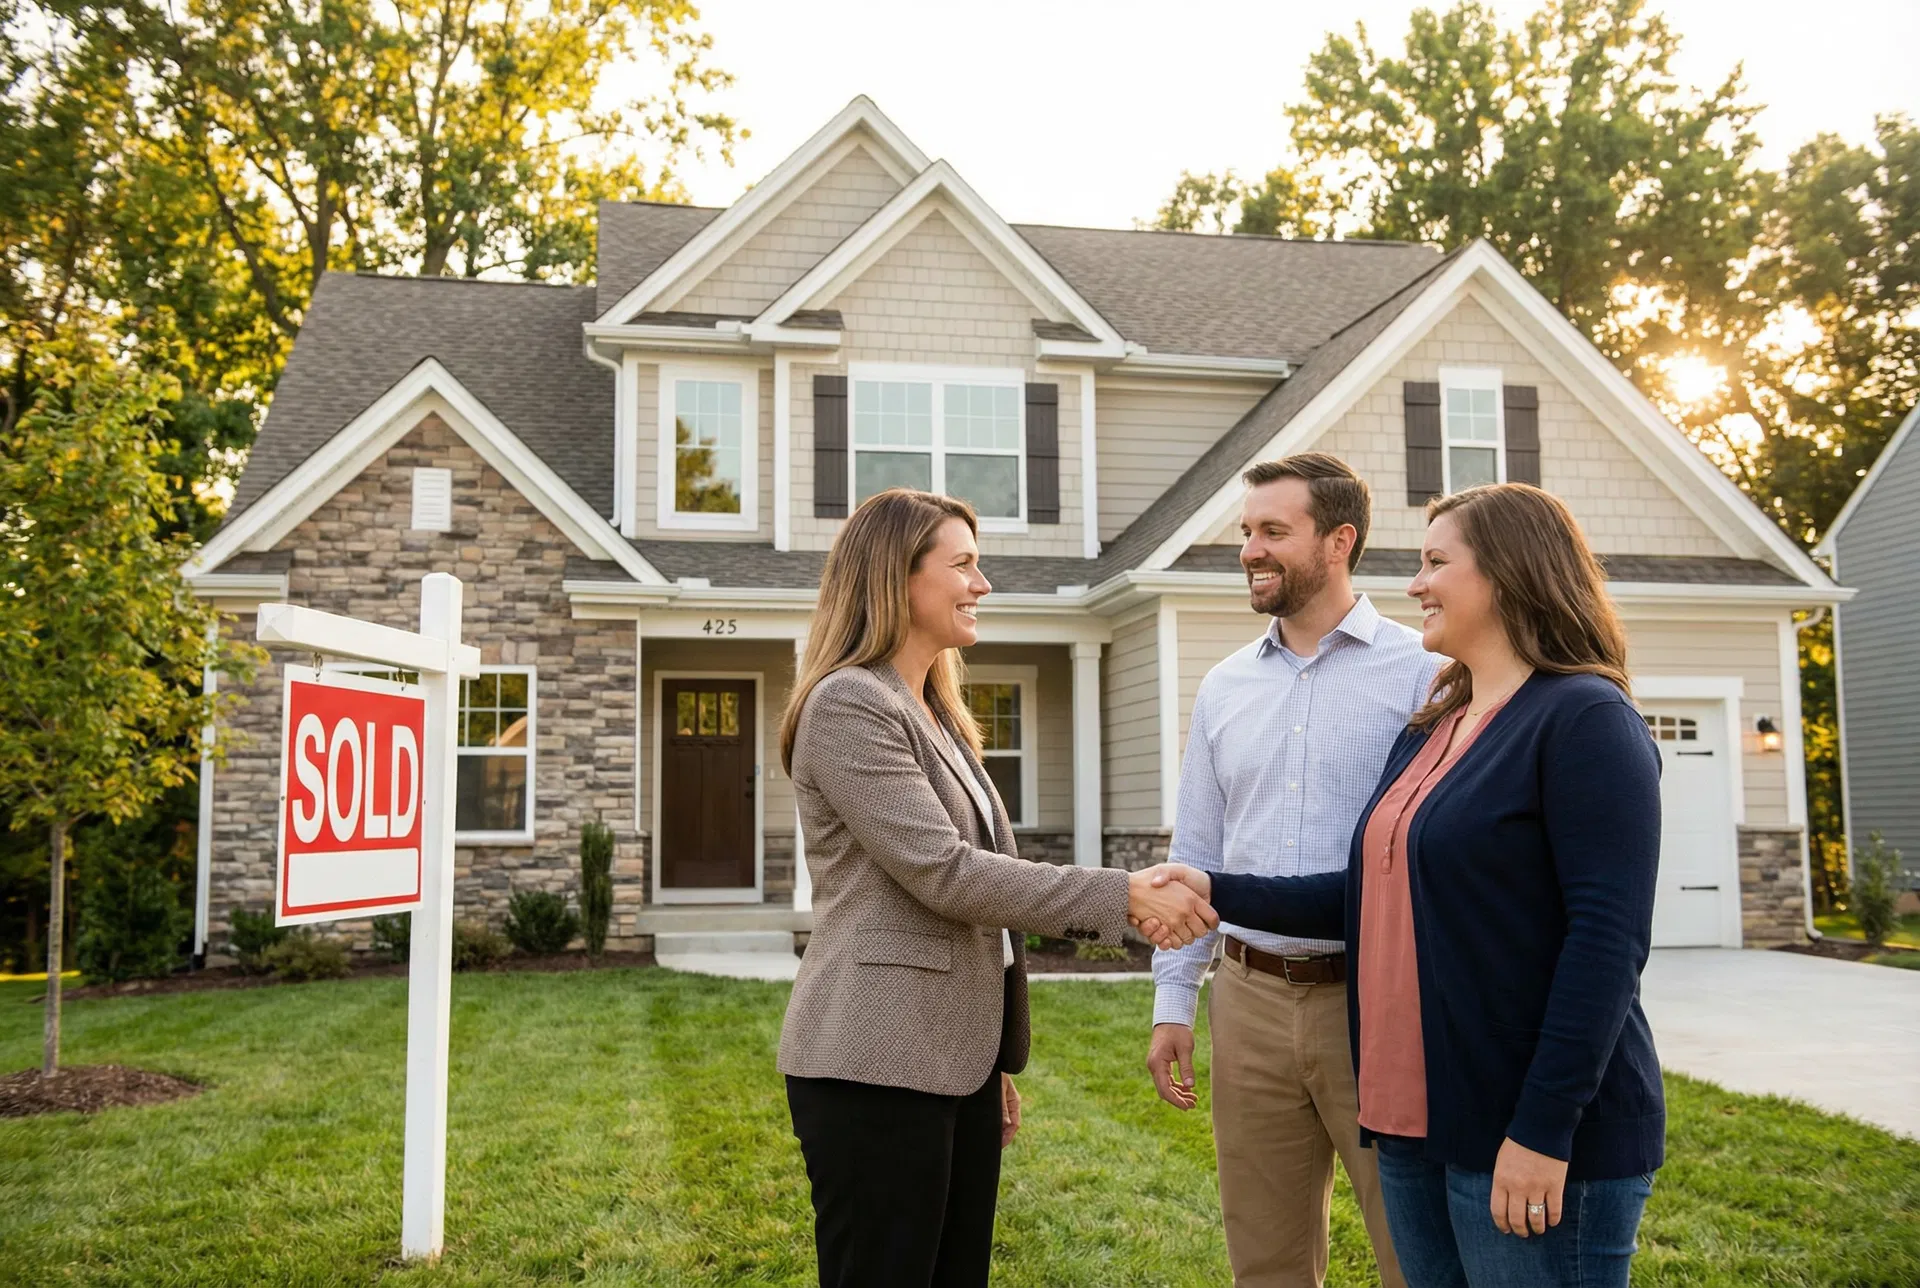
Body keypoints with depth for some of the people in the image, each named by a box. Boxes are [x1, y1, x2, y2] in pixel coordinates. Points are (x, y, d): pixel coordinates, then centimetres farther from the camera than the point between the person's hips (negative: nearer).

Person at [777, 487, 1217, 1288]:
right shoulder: (848, 704, -12)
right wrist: (1122, 897, -19)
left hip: (956, 1055, 9)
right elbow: (943, 873, -19)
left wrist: (997, 1060, 18)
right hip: (877, 1063, -9)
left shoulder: (936, 714, 17)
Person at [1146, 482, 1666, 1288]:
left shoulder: (1584, 719, -12)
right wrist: (1220, 894, 6)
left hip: (1529, 1131, -8)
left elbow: (1608, 938, -19)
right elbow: (1379, 899, 13)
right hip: (1416, 1119, 8)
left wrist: (1544, 1127, -22)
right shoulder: (1429, 731, 12)